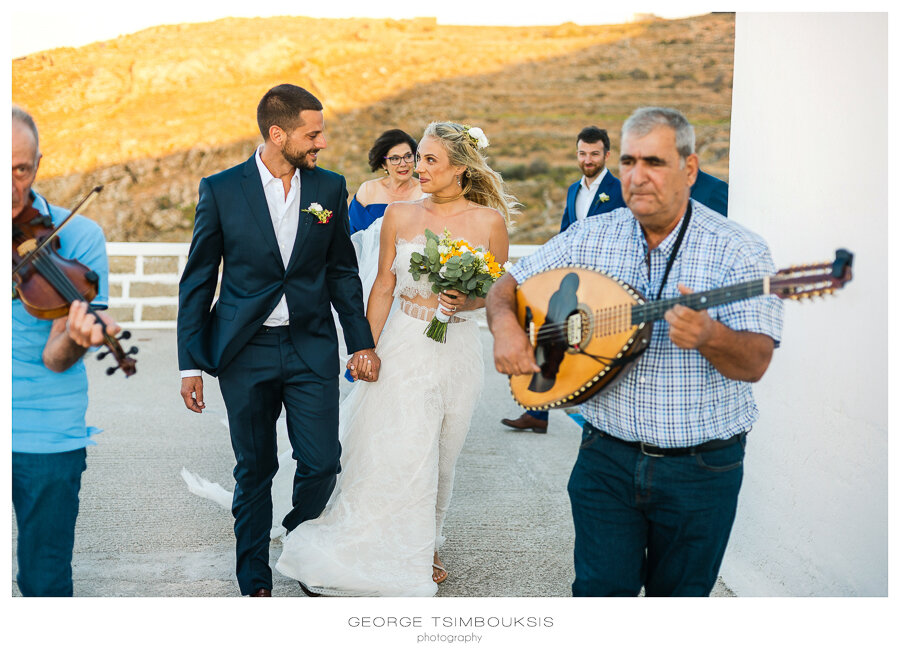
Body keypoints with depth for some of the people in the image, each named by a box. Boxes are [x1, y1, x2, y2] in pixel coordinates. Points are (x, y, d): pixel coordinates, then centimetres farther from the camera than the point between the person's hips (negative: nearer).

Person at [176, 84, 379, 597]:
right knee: (255, 470, 8)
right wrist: (192, 363, -3)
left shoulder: (330, 188, 3)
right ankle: (256, 581, 25)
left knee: (323, 464, 0)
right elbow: (197, 281, 0)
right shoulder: (221, 190, -4)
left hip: (313, 349, 2)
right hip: (245, 352, -1)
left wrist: (362, 342, 7)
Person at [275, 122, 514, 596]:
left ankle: (422, 548, 33)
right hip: (403, 347, 0)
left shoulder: (489, 221, -5)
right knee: (389, 451, 0)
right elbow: (383, 288, 5)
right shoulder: (400, 215, -1)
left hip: (457, 351, 0)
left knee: (437, 455, 12)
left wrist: (467, 301, -18)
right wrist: (366, 350, 1)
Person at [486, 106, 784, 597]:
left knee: (680, 594, 12)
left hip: (701, 468, -1)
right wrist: (505, 325, -14)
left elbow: (755, 363, -17)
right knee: (601, 589, 1)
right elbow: (506, 287, 9)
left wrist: (708, 335, -38)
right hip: (607, 456, 2)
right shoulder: (590, 238, 1)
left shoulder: (739, 250, -9)